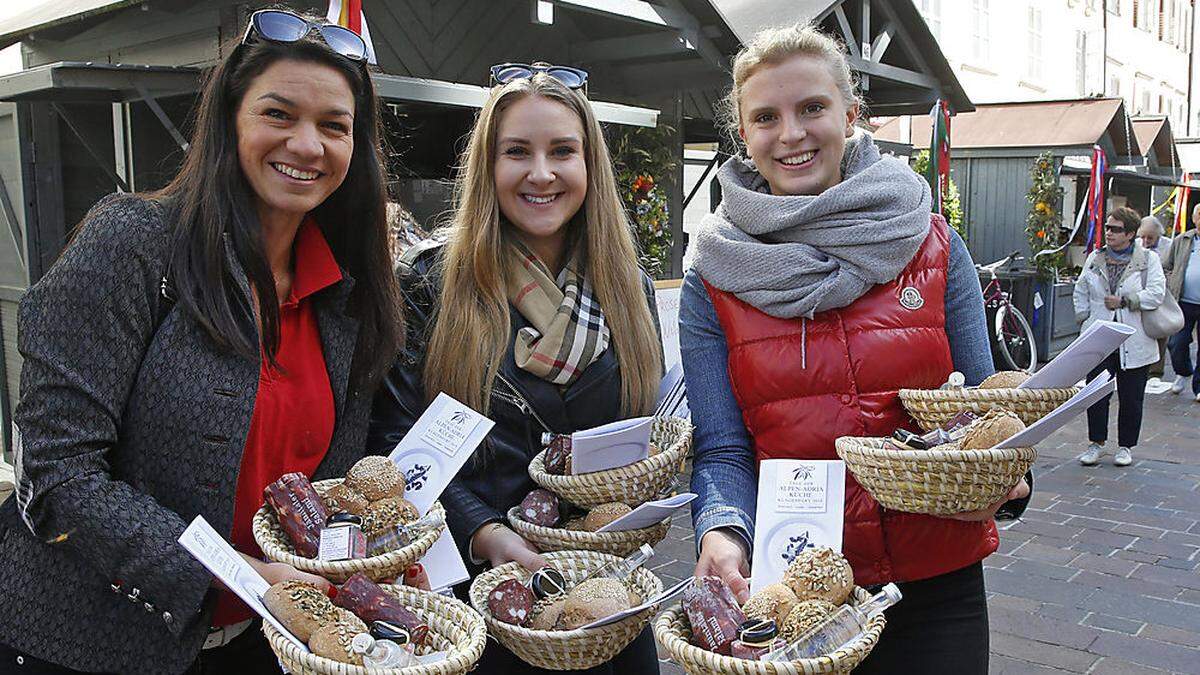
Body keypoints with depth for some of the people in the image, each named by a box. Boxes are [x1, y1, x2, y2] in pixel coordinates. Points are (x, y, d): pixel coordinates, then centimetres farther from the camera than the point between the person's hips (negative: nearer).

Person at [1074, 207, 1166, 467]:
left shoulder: (1148, 259, 1)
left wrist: (1124, 301, -14)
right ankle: (1096, 443, 15)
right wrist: (1085, 318, 5)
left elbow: (1156, 294, -9)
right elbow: (1080, 292, 16)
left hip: (1134, 341, -2)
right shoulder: (1095, 258, 10)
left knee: (1131, 398, 6)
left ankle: (1126, 446, 20)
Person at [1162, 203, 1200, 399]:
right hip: (1183, 303, 2)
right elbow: (1165, 267, 13)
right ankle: (1183, 374, 29)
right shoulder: (1181, 241, 7)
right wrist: (1171, 287, -1)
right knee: (1176, 343, 1)